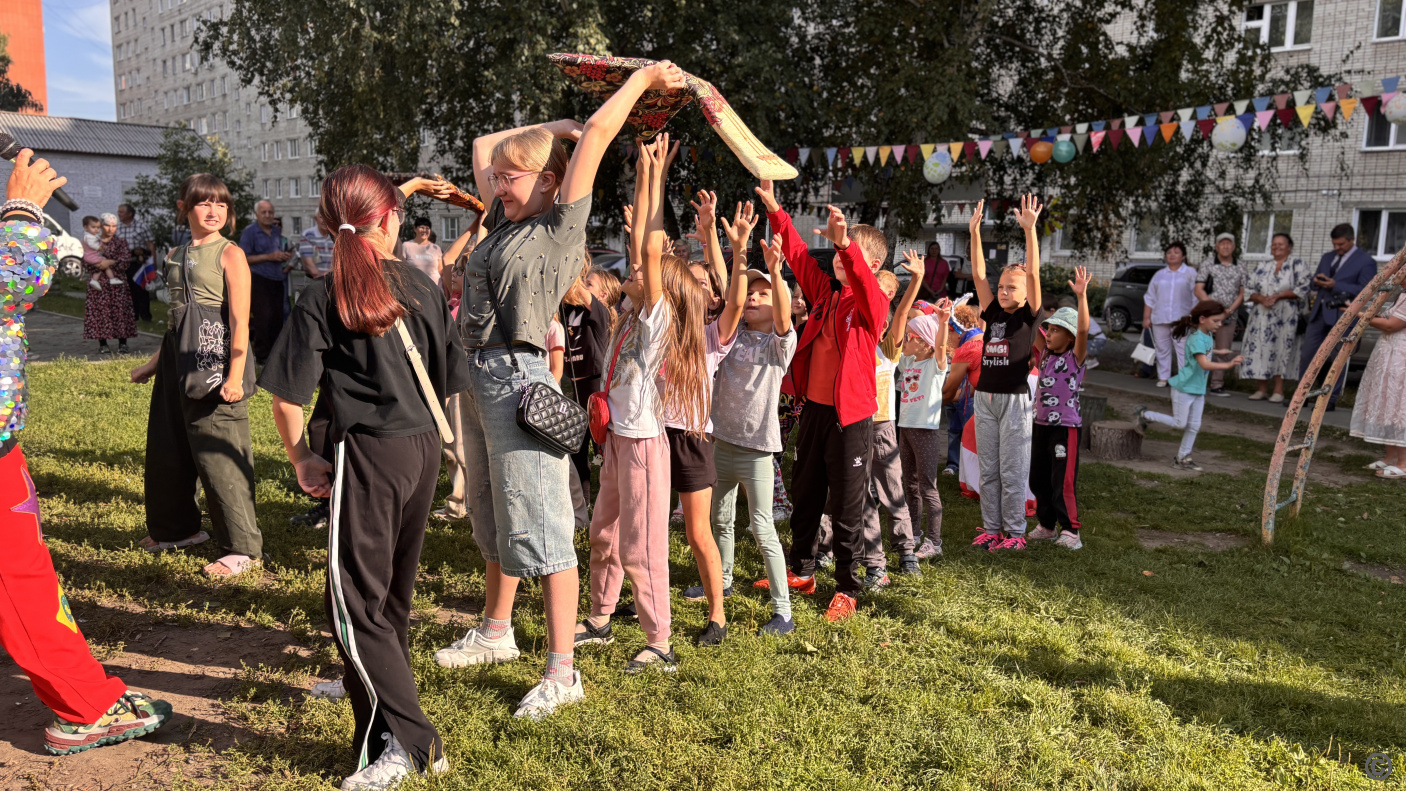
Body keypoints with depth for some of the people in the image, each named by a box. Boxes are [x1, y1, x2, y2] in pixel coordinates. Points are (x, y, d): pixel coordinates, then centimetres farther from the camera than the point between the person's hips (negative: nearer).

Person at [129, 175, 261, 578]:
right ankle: (176, 529, 34)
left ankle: (243, 548, 2)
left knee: (219, 455, -7)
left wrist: (236, 376, -20)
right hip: (178, 360, 8)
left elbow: (240, 321, -13)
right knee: (168, 450, 15)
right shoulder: (176, 256, 14)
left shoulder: (230, 254, -6)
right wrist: (155, 362, 24)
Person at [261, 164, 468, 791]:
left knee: (354, 600, -1)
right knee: (395, 585, 22)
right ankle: (380, 683, 44)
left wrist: (302, 460, 3)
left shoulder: (323, 297, -7)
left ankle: (404, 739, -4)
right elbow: (447, 383, 8)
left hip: (369, 454, -6)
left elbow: (286, 396, -9)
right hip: (424, 446, 6)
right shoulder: (423, 287, 4)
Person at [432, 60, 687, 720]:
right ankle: (495, 632, 36)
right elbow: (483, 146, 28)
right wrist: (553, 125, 26)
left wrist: (644, 79, 4)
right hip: (475, 375, 9)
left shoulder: (562, 227, -4)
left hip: (517, 376, -9)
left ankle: (562, 672, -1)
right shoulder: (505, 222, 17)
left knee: (538, 527, -7)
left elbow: (596, 135, -6)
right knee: (492, 519, 19)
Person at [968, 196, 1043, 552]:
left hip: (1015, 399, -5)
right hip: (985, 398, 5)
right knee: (988, 470, 10)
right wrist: (975, 232, -3)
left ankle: (1015, 532, 10)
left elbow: (1033, 273, -15)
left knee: (1012, 471, 0)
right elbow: (978, 274, 4)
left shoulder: (1028, 316, -3)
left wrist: (1029, 229, -23)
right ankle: (991, 528, 19)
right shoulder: (993, 313, 9)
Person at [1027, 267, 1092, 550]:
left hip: (1066, 426, -7)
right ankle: (1046, 526, 26)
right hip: (1041, 424, 7)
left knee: (1064, 481, -6)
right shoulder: (1045, 354, 9)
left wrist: (1081, 295, -34)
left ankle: (1070, 531, 4)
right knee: (1038, 479, 13)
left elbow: (1083, 329, -24)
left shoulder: (1075, 357, -7)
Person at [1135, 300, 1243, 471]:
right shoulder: (1197, 338, -23)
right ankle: (1145, 415, 15)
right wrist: (1228, 365, -37)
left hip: (1198, 389, 9)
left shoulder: (1209, 336, 6)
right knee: (1179, 423, -1)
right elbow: (1204, 364, -33)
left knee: (1194, 425, 9)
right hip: (1184, 388, -9)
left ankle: (1183, 458, 17)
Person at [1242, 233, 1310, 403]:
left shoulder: (1297, 264, 2)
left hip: (1286, 315, -3)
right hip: (1261, 315, 4)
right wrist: (1261, 298, -11)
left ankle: (1279, 390, 0)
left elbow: (1302, 288, -8)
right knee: (1260, 348, 0)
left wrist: (1277, 296, -14)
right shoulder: (1261, 266, 13)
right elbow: (1248, 288, 8)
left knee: (1281, 349, -4)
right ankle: (1261, 389, 8)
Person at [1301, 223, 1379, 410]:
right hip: (1319, 312, 6)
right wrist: (1316, 281, -5)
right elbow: (1314, 284, 19)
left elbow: (1364, 290, -12)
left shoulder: (1365, 262, -3)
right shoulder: (1327, 258, 16)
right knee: (1308, 354, 3)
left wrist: (1335, 285, -21)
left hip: (1342, 315, -6)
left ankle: (1331, 399, 8)